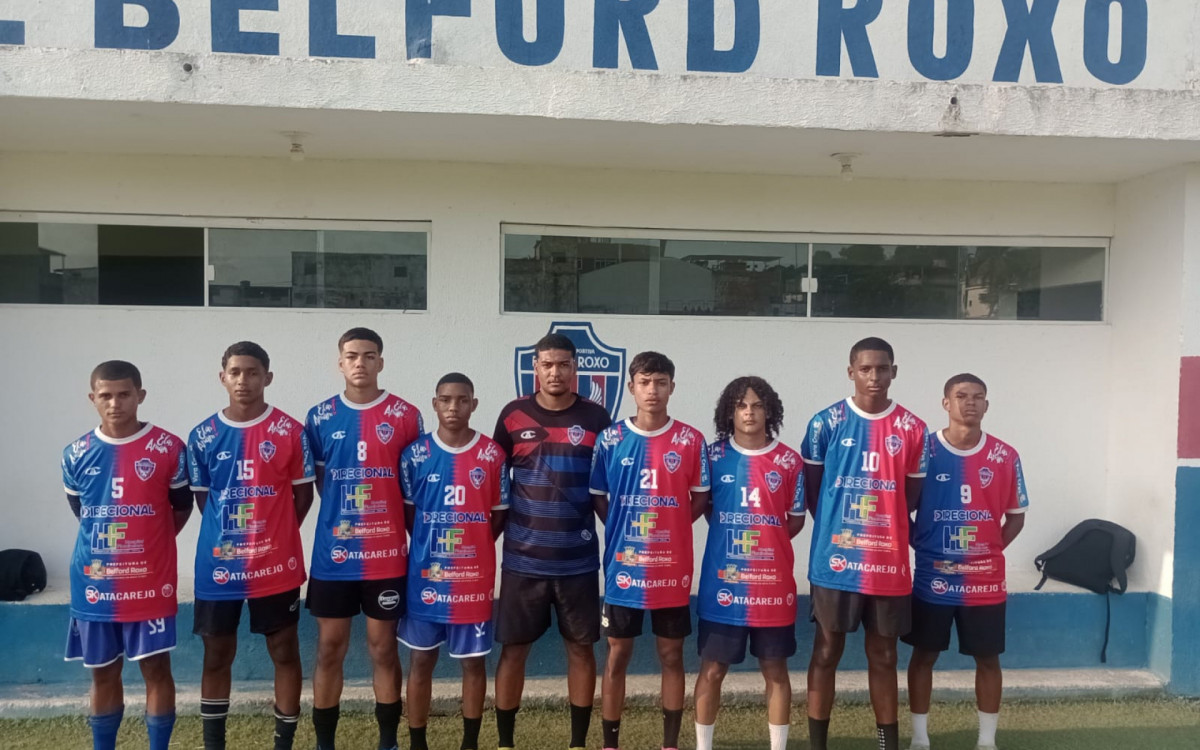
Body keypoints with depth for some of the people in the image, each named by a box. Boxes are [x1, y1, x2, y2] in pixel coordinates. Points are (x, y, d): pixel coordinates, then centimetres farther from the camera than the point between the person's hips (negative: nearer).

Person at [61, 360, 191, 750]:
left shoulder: (169, 449, -7)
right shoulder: (76, 455, 1)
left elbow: (181, 507, 5)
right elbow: (81, 511, 14)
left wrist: (148, 546, 5)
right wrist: (112, 545, 9)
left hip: (150, 583, -3)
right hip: (94, 584, 3)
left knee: (156, 669, 4)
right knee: (103, 673, 13)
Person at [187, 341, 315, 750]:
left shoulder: (290, 432, -5)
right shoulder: (203, 435, 1)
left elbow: (303, 493, 2)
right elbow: (202, 497, 9)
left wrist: (274, 534, -1)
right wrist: (234, 531, 1)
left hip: (276, 565, -2)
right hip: (218, 565, 2)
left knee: (284, 652, 7)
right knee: (216, 655, 12)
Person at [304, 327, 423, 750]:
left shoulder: (406, 417, -1)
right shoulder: (320, 418, 4)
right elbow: (318, 481, 14)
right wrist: (345, 515, 3)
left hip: (387, 554, -1)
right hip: (333, 554, 2)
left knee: (383, 648, 8)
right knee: (329, 648, 9)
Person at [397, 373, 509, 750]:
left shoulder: (492, 455, -3)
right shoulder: (415, 454, -2)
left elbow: (499, 514, 5)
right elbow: (406, 511, 8)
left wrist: (474, 545, -1)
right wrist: (430, 543, 2)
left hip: (474, 577, 0)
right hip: (425, 575, 1)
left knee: (473, 660, 9)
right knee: (421, 659, 9)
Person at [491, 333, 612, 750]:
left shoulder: (596, 418, 0)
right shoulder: (513, 415, 1)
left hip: (578, 559, 0)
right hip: (522, 558, 0)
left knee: (581, 647, 7)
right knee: (513, 649, 6)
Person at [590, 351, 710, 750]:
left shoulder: (691, 441, -2)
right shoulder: (610, 439, -1)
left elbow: (700, 498, 5)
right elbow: (598, 497, 7)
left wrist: (669, 526, -4)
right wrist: (625, 528, -3)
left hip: (672, 568, 0)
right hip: (623, 566, 0)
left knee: (671, 655, 9)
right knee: (617, 655, 8)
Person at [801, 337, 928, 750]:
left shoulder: (912, 429, 2)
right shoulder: (826, 422, -4)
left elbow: (911, 498, 10)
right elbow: (811, 490, 3)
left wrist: (881, 526, 7)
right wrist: (839, 526, 3)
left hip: (889, 564, 2)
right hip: (835, 561, -2)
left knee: (884, 656, 12)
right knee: (826, 652, 7)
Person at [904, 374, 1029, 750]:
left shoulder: (1005, 457, -1)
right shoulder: (923, 450, -5)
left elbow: (1016, 516, 8)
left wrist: (990, 550, -1)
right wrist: (922, 545, -4)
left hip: (985, 581, 1)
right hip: (931, 578, -1)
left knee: (988, 659, 9)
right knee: (923, 655, 8)